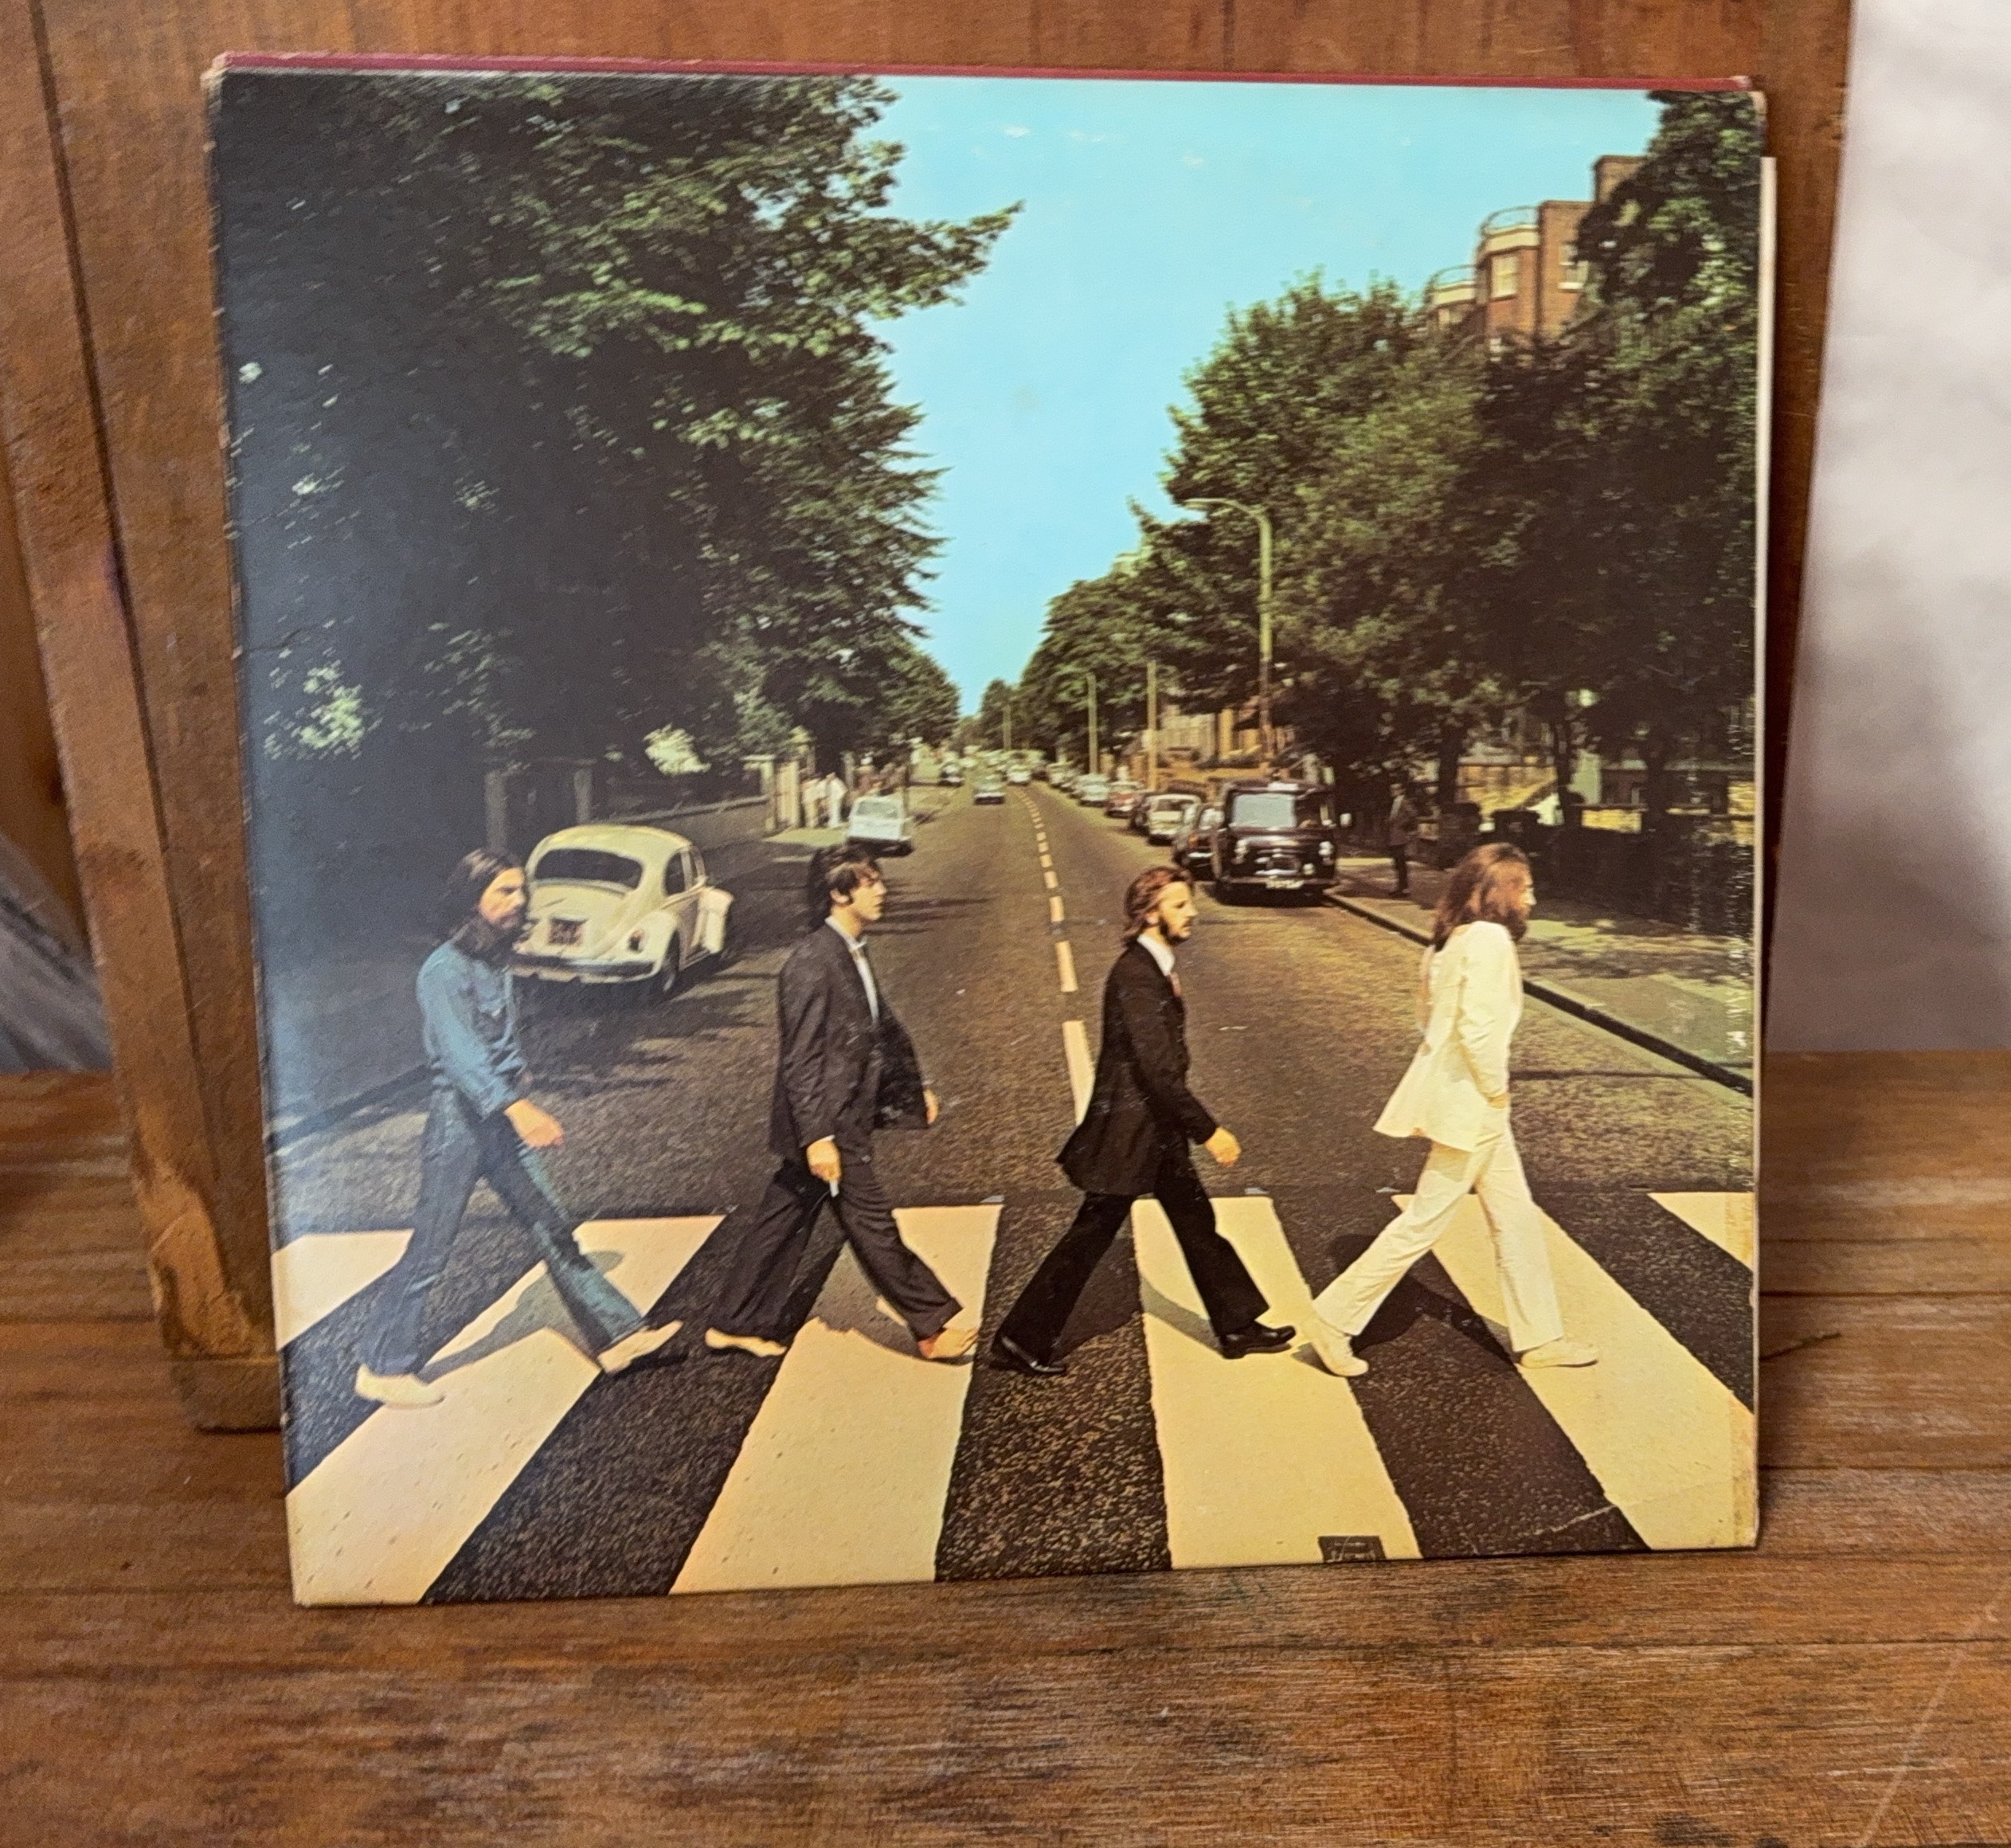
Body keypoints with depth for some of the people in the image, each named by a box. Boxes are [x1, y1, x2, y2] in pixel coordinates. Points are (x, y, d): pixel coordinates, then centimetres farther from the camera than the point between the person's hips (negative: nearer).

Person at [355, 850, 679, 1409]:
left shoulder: (498, 963, 11)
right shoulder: (445, 969, -15)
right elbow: (460, 1051, -27)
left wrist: (523, 1104, 21)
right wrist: (517, 1108, -38)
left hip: (503, 1120, 8)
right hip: (459, 1117, -8)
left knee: (555, 1228, 8)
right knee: (430, 1250, 2)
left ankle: (618, 1335, 12)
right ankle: (383, 1368, 17)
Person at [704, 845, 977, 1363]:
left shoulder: (852, 952, 10)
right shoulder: (813, 962, -21)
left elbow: (882, 1026, 20)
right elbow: (801, 1058, -22)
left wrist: (915, 1086, 23)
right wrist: (818, 1136, -24)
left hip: (841, 1120, 10)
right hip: (828, 1125, -10)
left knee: (782, 1221, 17)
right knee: (873, 1227, 4)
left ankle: (736, 1324, 29)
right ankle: (934, 1327, 16)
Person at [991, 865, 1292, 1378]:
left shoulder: (1155, 966, 7)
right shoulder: (1135, 974, -24)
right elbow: (1156, 1068, -27)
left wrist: (1196, 1126, 20)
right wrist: (1208, 1130, -23)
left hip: (1158, 1129, 10)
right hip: (1128, 1131, -10)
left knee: (1197, 1222, 18)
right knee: (1090, 1238, 2)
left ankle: (1237, 1326, 33)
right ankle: (1020, 1340, 15)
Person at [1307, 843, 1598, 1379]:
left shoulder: (1452, 938, 9)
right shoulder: (1490, 939, -19)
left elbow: (1428, 1008, 15)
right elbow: (1478, 1027, -27)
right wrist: (1496, 1091, -14)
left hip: (1470, 1100, 10)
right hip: (1469, 1103, -10)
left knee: (1516, 1217, 17)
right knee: (1424, 1221, -1)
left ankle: (1539, 1338, 29)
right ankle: (1335, 1318, 8)